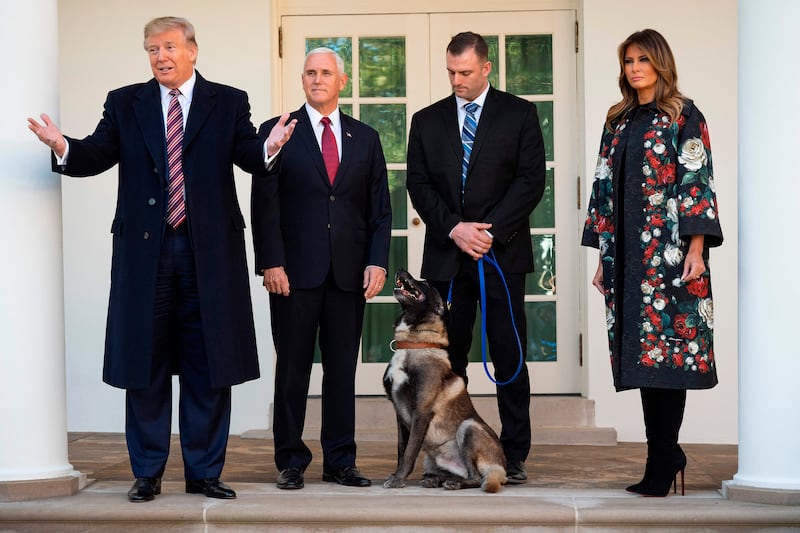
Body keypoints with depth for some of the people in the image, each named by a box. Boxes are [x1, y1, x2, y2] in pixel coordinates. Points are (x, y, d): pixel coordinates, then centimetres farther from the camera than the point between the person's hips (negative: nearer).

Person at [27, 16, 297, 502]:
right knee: (145, 367, 5)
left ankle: (204, 472, 15)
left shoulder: (228, 103, 6)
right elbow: (97, 155, -2)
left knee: (208, 367, 5)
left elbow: (249, 155, -7)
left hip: (209, 251, -1)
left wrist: (270, 147, -30)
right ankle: (147, 474, 15)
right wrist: (64, 147, -22)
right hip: (145, 251, 1)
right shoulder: (125, 104, 9)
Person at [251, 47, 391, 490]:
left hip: (349, 272, 2)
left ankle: (339, 461, 13)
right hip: (295, 271, -2)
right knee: (292, 369, 2)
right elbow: (264, 203, -1)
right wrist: (271, 263, -10)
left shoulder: (365, 138, 12)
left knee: (343, 369, 6)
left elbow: (380, 208, 11)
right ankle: (290, 462, 10)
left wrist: (377, 262, -1)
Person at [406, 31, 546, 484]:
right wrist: (454, 229, -9)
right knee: (448, 357, 2)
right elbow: (419, 185, 6)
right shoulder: (427, 121, 12)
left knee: (510, 356, -1)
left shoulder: (519, 114, 5)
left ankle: (514, 457, 4)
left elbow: (532, 179, -2)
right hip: (446, 256, 2)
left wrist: (490, 230, -11)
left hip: (503, 252, -2)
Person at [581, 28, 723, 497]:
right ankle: (667, 454, 13)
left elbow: (697, 182, -7)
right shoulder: (618, 122, 16)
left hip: (670, 252, -6)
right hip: (628, 255, 6)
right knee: (643, 351, 5)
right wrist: (603, 257, 12)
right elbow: (605, 189, 16)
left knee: (668, 349, -7)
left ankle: (662, 465, -5)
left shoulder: (684, 116, 0)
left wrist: (696, 249, -15)